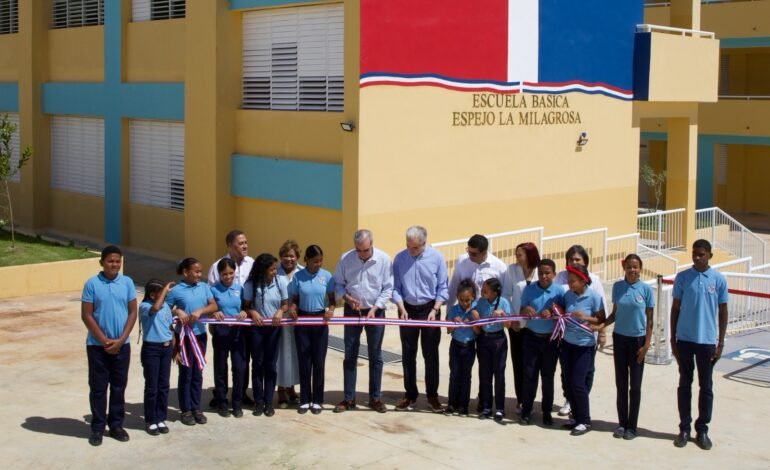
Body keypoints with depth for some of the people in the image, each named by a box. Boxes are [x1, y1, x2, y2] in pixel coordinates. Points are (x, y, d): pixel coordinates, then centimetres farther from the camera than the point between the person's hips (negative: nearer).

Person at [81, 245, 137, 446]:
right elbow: (86, 315, -7)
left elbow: (133, 312, 1)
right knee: (98, 387, 5)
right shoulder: (92, 284, -7)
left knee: (119, 386, 10)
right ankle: (97, 428, 15)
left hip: (122, 344, 2)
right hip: (97, 345, -2)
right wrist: (104, 341, -11)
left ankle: (116, 425, 22)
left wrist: (120, 340, -8)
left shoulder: (127, 282, -1)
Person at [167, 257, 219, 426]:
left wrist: (200, 311, -18)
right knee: (186, 373, 3)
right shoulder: (176, 290, -9)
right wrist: (177, 312, -20)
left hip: (200, 335, 4)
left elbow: (213, 306, -3)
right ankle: (186, 410, 12)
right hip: (184, 336, -4)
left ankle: (196, 408, 20)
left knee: (197, 373, 10)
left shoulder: (204, 287, 3)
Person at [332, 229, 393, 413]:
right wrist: (348, 298, -18)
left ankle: (375, 398, 16)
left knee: (375, 356, 7)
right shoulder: (346, 258, -10)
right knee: (350, 355, 6)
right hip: (352, 311, 1)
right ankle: (348, 398, 15)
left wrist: (374, 309, -15)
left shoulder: (383, 259, -13)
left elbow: (387, 288, -8)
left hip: (375, 311, -1)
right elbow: (338, 284, -1)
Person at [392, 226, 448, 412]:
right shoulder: (399, 258, -6)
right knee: (408, 354, 8)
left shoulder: (436, 257, -10)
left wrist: (435, 310, -13)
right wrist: (402, 309, -11)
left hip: (430, 309, -1)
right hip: (407, 309, 1)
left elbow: (442, 288, -4)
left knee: (431, 354, 5)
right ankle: (410, 394, 19)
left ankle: (432, 394, 15)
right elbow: (396, 287, -1)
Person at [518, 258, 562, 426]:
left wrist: (553, 310, -27)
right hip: (531, 337, 1)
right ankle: (526, 411, 13)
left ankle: (547, 412, 20)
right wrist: (526, 310, -19)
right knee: (529, 375, 3)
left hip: (551, 339, 0)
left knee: (548, 376, 9)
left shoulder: (559, 291, -5)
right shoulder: (529, 289, -1)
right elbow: (521, 313, 3)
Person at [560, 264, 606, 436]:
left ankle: (585, 421, 8)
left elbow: (601, 320, -7)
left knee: (577, 383, -6)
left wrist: (585, 317, -21)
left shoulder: (594, 296, -13)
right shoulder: (568, 295, -1)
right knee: (568, 382, 7)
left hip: (584, 345, -5)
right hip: (567, 343, 5)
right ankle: (576, 416, 22)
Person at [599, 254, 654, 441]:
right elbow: (615, 313, 8)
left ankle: (632, 426, 14)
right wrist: (601, 325, -9)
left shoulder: (646, 289, -8)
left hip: (637, 340, -2)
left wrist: (646, 345, -9)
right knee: (621, 384, 8)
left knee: (635, 386, 5)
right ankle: (622, 423, 18)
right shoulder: (617, 287, 0)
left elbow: (649, 320, -4)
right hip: (619, 338, 3)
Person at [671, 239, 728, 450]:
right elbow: (675, 308, 5)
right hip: (684, 339, 1)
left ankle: (702, 430, 18)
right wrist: (672, 339, 3)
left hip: (707, 340, 0)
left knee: (706, 387, 7)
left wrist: (720, 342, 0)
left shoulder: (718, 280, -2)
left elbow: (723, 312, 3)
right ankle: (684, 428, 17)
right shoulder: (682, 277, 0)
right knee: (684, 385, 8)